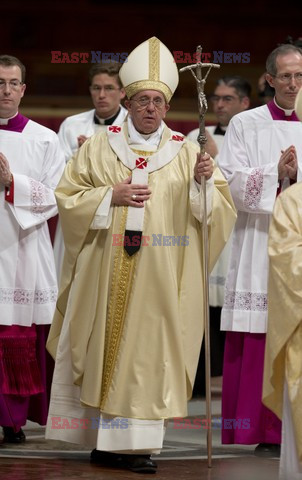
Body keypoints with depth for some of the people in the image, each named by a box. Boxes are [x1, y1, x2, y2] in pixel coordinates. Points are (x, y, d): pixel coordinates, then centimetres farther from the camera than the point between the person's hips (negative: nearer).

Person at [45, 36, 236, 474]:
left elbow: (220, 207, 3)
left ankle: (138, 443, -1)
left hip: (159, 276, 0)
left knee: (148, 351, -3)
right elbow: (68, 196, 4)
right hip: (105, 271, 0)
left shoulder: (184, 152, 5)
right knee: (104, 350, 2)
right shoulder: (99, 147, 6)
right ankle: (104, 439, 10)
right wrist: (111, 197, -10)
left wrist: (203, 181, -17)